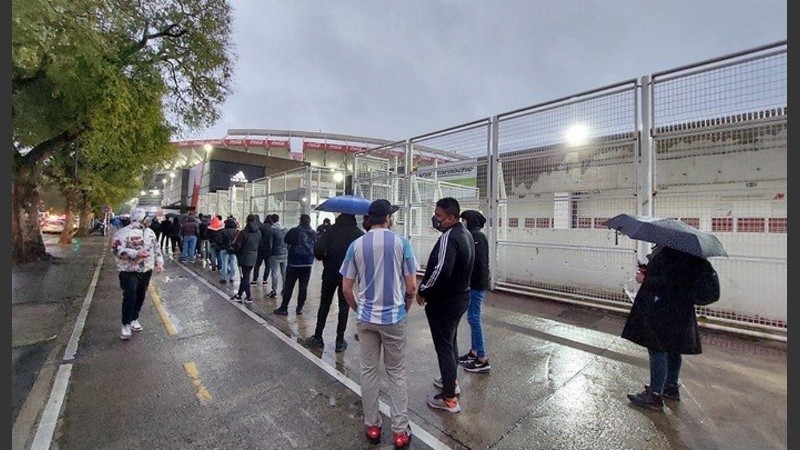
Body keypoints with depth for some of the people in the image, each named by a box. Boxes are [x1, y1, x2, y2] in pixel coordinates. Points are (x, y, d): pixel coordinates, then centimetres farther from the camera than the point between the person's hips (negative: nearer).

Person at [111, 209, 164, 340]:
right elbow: (117, 250, -21)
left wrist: (159, 262, 8)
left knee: (140, 296, 13)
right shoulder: (124, 232, -12)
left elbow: (156, 248, 16)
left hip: (146, 271, 6)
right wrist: (136, 254, -29)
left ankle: (134, 319, 30)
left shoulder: (150, 232, 9)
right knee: (130, 297, -8)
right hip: (129, 271, -6)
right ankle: (126, 324, 6)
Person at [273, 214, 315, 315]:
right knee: (303, 287, 9)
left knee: (289, 286, 6)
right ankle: (299, 308, 15)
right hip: (308, 264, 3)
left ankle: (284, 308, 12)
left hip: (294, 263, -3)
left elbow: (285, 240, 3)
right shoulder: (313, 233, 0)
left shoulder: (295, 231, -11)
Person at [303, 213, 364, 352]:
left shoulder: (331, 230, -5)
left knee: (324, 304, 16)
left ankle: (318, 337, 24)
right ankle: (340, 341, 15)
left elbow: (318, 248, -16)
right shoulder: (358, 233, -7)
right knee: (344, 307, 9)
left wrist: (323, 258, 4)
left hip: (329, 273, 1)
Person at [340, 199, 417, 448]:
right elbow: (411, 287, -8)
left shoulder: (356, 245, -4)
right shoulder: (401, 242, -10)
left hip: (365, 318, 2)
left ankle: (372, 426, 29)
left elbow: (346, 289, -1)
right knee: (396, 373, 13)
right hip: (394, 318, -2)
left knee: (368, 371, 16)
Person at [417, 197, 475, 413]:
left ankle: (449, 398, 19)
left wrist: (423, 291, -19)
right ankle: (450, 381, 43)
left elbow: (441, 271, -34)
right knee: (451, 341, 25)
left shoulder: (448, 238, -25)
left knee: (444, 346, 5)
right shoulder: (465, 234, 6)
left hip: (444, 301, -10)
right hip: (461, 295, 10)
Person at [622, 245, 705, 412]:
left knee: (657, 349, -1)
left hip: (664, 308, -10)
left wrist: (645, 280, -12)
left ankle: (655, 396, 9)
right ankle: (671, 388, 37)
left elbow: (668, 282, -24)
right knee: (672, 348, 21)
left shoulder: (670, 252, -23)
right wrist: (648, 271, 3)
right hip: (676, 308, 10)